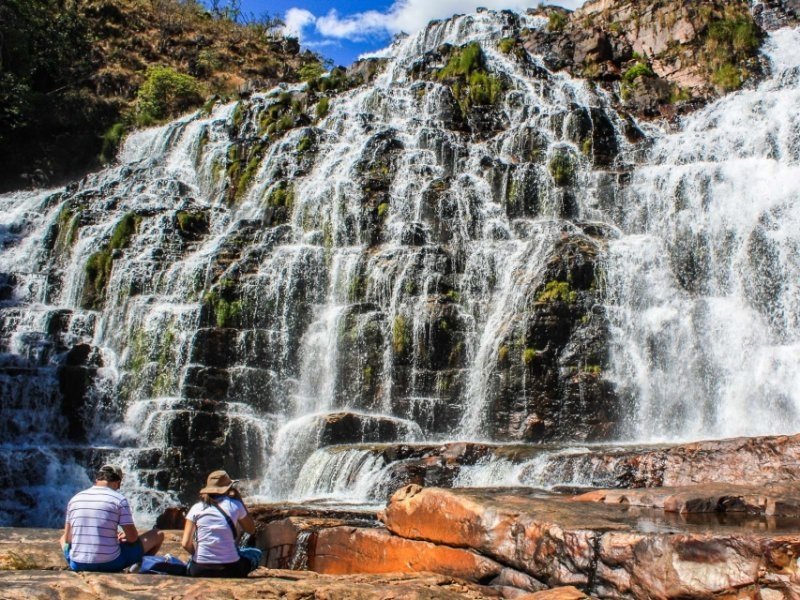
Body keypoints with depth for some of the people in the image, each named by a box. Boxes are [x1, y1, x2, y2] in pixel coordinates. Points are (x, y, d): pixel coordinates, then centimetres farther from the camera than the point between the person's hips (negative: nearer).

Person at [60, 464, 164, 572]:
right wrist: (123, 536, 18)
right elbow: (133, 538, -5)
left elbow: (67, 539, 12)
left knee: (64, 539, 38)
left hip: (77, 565, 4)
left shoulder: (75, 499, 5)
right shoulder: (119, 499, -8)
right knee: (158, 535, 11)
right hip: (110, 564, -4)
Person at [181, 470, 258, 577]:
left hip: (200, 570, 2)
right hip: (229, 570, -2)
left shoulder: (196, 508, 1)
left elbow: (186, 544, -5)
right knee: (255, 555, 26)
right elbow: (251, 529, 12)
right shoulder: (234, 505, -3)